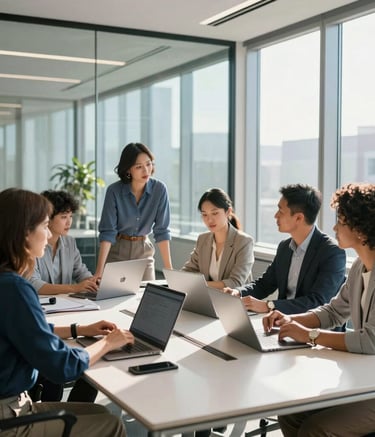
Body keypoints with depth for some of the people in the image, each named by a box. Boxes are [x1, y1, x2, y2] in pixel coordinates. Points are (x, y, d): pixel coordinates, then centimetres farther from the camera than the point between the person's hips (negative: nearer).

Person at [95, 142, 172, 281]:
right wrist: (99, 271, -26)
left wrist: (169, 268, -15)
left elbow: (161, 231, -10)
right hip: (116, 251, -2)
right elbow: (107, 232, -18)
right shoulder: (114, 191, -18)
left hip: (144, 251, 2)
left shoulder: (159, 189, -13)